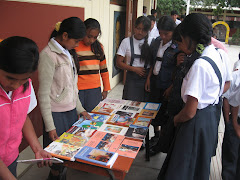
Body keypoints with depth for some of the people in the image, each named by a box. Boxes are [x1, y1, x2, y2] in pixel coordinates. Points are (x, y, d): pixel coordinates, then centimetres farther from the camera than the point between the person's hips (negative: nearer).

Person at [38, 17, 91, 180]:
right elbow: (44, 94, -16)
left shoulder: (67, 53, 10)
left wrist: (80, 108, 14)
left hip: (71, 111, 8)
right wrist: (50, 126, -16)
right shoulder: (48, 55, -16)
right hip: (57, 113, -8)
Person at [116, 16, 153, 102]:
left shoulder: (151, 42, 2)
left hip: (147, 78, 1)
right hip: (132, 79, -1)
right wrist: (134, 69, -11)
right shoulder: (127, 41, -1)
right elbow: (119, 63, -1)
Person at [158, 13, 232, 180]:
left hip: (198, 121, -9)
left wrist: (176, 119, -7)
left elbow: (190, 112, -27)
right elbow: (226, 85, 16)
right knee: (201, 165, 29)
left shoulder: (200, 65, -30)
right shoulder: (221, 54, -3)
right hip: (214, 115, 9)